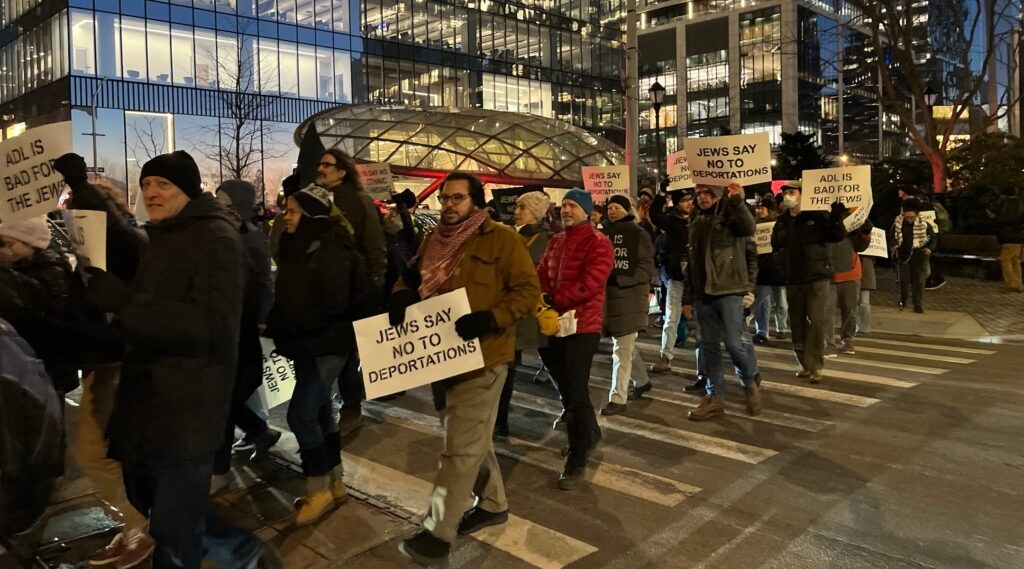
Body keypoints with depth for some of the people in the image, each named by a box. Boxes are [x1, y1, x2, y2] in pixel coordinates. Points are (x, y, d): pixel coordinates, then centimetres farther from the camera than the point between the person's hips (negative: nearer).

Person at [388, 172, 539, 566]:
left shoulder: (501, 239, -9)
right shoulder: (434, 240, 11)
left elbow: (528, 289, -12)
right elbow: (412, 278, 19)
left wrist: (490, 318, -26)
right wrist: (401, 295, -5)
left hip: (480, 355, -7)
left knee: (461, 446, 0)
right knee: (472, 438, 20)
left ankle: (438, 533, 9)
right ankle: (493, 503, 38)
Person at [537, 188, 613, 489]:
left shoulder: (597, 242, -11)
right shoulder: (555, 242, 15)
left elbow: (589, 283, -21)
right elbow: (542, 274, 11)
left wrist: (554, 299, -21)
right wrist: (542, 298, -10)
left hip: (583, 325, -8)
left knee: (576, 390, -7)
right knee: (565, 383, 22)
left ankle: (577, 461, 4)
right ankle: (589, 433, 48)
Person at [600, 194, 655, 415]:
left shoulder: (639, 234, -4)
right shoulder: (604, 234, 10)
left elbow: (647, 267, -9)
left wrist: (621, 279, -21)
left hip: (631, 296, -6)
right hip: (608, 295, 6)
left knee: (622, 348, -8)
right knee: (624, 344, 17)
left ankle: (618, 398, -5)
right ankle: (641, 381, 37)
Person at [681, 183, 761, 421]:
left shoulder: (731, 215, -1)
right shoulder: (696, 224, 17)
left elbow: (749, 228, -25)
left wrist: (737, 201, -35)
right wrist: (688, 297, 15)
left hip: (729, 290, -6)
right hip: (703, 294, 6)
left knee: (734, 343, -9)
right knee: (709, 346, 7)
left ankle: (750, 381, 18)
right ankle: (715, 397, 14)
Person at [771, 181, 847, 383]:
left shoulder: (817, 215, -4)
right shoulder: (782, 221, 9)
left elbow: (837, 236, -7)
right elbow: (775, 246, 20)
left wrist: (836, 219, -23)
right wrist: (780, 266, 7)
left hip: (817, 277, -5)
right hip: (792, 279, 5)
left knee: (816, 322, -7)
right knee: (797, 323, 9)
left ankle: (816, 367, -2)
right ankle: (805, 364, 21)